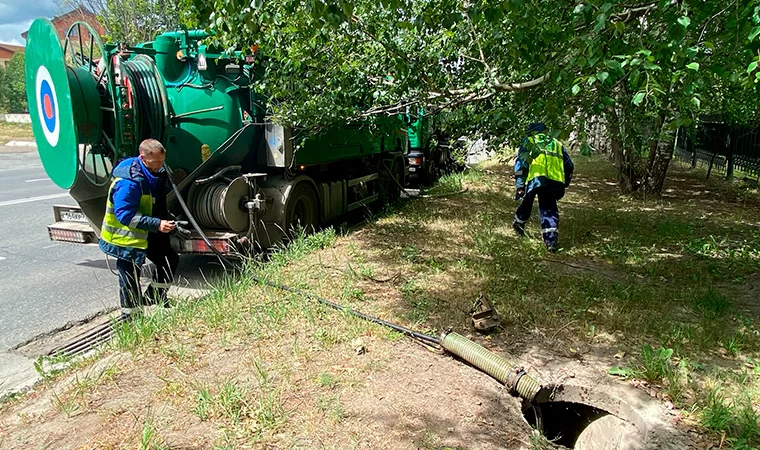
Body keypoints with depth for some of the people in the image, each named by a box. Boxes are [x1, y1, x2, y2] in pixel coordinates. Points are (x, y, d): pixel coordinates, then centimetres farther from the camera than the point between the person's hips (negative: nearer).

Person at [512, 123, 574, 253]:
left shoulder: (529, 142, 19)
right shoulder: (557, 143, 31)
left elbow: (520, 163, 4)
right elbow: (569, 166, 28)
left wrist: (519, 187, 1)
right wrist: (564, 184, 36)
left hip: (536, 178, -2)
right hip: (555, 182, 2)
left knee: (527, 201, 25)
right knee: (550, 209, 9)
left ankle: (519, 222, 43)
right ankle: (551, 240, -5)